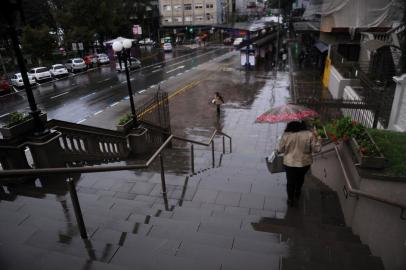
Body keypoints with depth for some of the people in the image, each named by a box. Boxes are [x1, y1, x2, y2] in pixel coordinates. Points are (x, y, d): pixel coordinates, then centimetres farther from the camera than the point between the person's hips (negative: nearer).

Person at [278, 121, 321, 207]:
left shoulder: (286, 135, -16)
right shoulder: (309, 135, -14)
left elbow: (280, 150, -7)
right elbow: (317, 149, -8)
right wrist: (316, 137, 5)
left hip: (289, 163, -2)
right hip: (305, 163, 2)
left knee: (290, 181, 17)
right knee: (300, 178, 29)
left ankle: (290, 200, 30)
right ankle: (297, 194, 51)